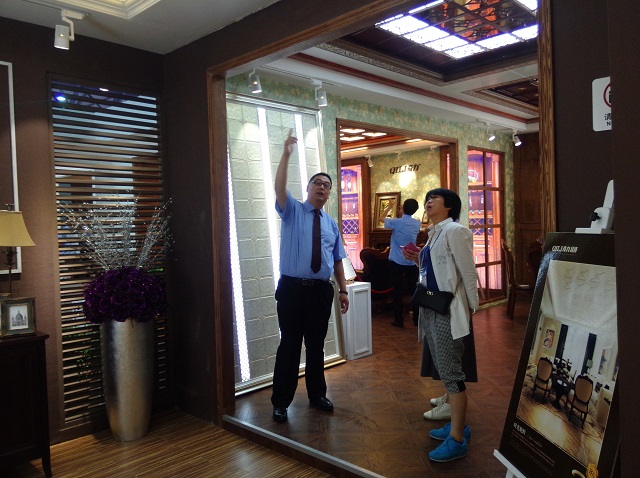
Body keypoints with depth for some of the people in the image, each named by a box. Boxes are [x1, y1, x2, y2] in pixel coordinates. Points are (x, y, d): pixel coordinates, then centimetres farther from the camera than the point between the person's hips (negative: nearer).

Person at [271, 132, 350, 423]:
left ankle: (317, 395, 31)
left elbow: (337, 260, 15)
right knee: (290, 345, 1)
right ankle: (281, 402, 15)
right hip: (292, 288, -4)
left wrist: (343, 290, 13)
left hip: (321, 291, 4)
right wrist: (287, 154, -25)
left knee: (316, 345, 14)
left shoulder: (331, 224, 13)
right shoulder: (292, 211, 2)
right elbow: (279, 188, -18)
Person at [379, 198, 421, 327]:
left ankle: (399, 320, 6)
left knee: (398, 292, 2)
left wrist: (389, 207, 20)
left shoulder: (396, 222, -9)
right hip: (412, 262, 3)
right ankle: (417, 319, 13)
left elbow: (380, 218, 10)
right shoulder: (417, 224, 2)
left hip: (397, 262, -3)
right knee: (415, 290, 8)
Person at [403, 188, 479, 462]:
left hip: (448, 310, -9)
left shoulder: (455, 230, -12)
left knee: (451, 373, -2)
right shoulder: (433, 233, 14)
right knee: (444, 371, 16)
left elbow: (468, 273, -13)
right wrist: (418, 260, 4)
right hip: (431, 309, 9)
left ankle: (457, 440, 8)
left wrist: (472, 309, -11)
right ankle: (458, 425, 31)